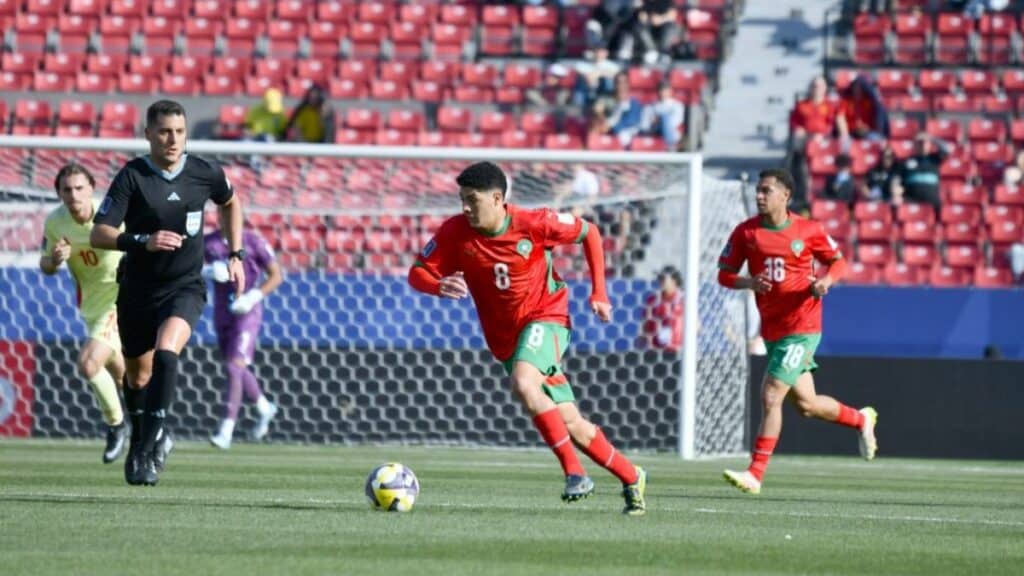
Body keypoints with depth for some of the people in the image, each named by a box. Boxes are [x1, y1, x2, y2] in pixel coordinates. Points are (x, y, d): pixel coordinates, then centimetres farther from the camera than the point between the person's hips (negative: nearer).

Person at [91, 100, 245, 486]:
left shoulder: (204, 174, -5)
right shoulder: (132, 176, -13)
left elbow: (230, 204, 19)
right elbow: (99, 236, -18)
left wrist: (235, 255, 13)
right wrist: (144, 241, -33)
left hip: (185, 287, -1)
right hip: (138, 290, 1)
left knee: (166, 351, -28)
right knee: (138, 376, 13)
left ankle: (148, 446, -24)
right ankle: (143, 442, 41)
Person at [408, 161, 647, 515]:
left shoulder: (533, 224, -17)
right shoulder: (455, 233, -10)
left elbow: (589, 233, -2)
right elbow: (417, 274, -8)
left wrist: (598, 293, -2)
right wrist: (440, 286, -31)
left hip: (545, 317, -4)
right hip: (505, 337, 4)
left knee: (523, 383, -34)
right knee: (571, 426, 4)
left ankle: (575, 473, -28)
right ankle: (631, 478, 24)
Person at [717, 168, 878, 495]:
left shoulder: (808, 231, -5)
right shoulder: (746, 232, 1)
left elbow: (838, 261, 9)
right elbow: (724, 274, 4)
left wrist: (826, 280, -12)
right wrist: (749, 283, -16)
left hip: (802, 327, -5)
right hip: (771, 328, 5)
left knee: (770, 396, -14)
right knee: (805, 404, 14)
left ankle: (755, 474, -9)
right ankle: (861, 419, 41)